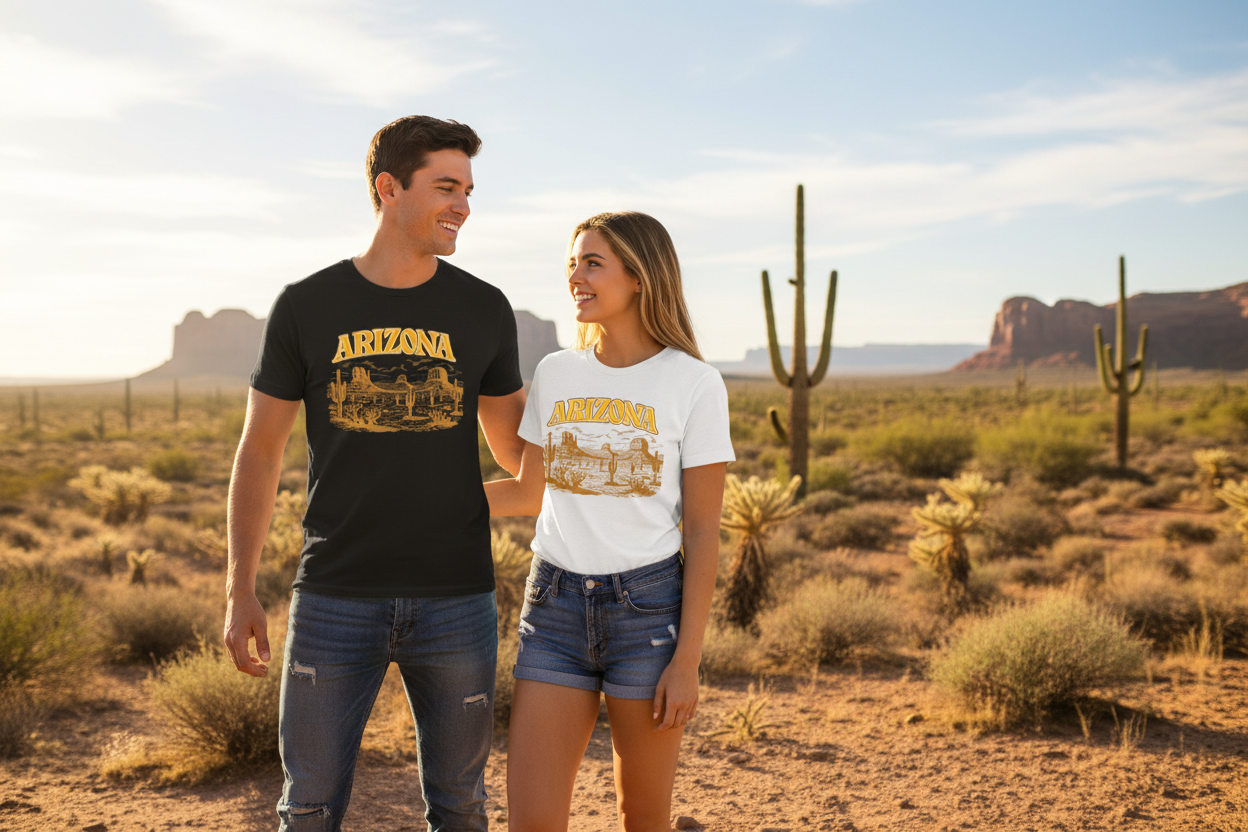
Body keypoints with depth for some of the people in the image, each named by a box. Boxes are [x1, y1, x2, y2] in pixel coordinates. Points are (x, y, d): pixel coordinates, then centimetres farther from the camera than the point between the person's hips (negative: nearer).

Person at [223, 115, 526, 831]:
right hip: (336, 600, -1)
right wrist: (241, 591, 0)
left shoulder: (484, 310, 2)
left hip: (457, 601, 1)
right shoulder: (307, 307, 0)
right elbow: (260, 451, 5)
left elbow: (515, 450, 12)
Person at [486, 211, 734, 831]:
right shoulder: (555, 375, 7)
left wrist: (687, 661, -8)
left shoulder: (694, 385, -4)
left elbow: (703, 532, -5)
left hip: (648, 605, -3)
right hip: (555, 603, 3)